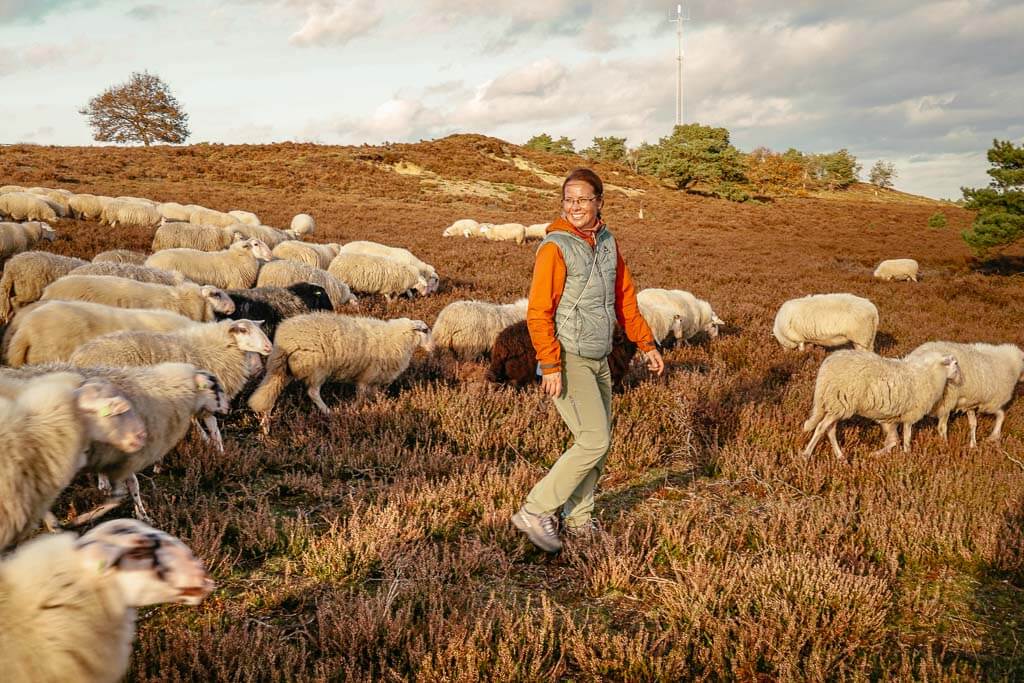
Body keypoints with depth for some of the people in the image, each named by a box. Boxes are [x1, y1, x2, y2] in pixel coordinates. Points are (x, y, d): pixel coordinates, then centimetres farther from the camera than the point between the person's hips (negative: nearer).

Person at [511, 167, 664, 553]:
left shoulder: (607, 243, 9)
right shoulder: (555, 247, -14)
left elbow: (625, 298, 18)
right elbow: (538, 312, -18)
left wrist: (646, 344, 16)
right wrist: (550, 366, -23)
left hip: (599, 360, 8)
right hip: (568, 360, -8)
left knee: (599, 441, 12)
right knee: (594, 441, -12)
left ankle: (578, 519, 25)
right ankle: (535, 513, -3)